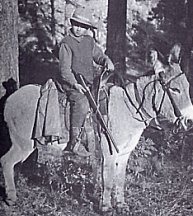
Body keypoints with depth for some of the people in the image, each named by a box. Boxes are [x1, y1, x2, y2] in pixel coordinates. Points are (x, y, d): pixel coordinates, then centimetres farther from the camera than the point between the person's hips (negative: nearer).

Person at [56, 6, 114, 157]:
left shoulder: (89, 41, 12)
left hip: (89, 82, 8)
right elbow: (65, 69, -14)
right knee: (82, 103, -32)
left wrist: (107, 61, -4)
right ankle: (74, 142, -28)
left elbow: (98, 55, 20)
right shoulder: (66, 43, -8)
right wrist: (74, 84, -28)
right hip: (71, 83, -8)